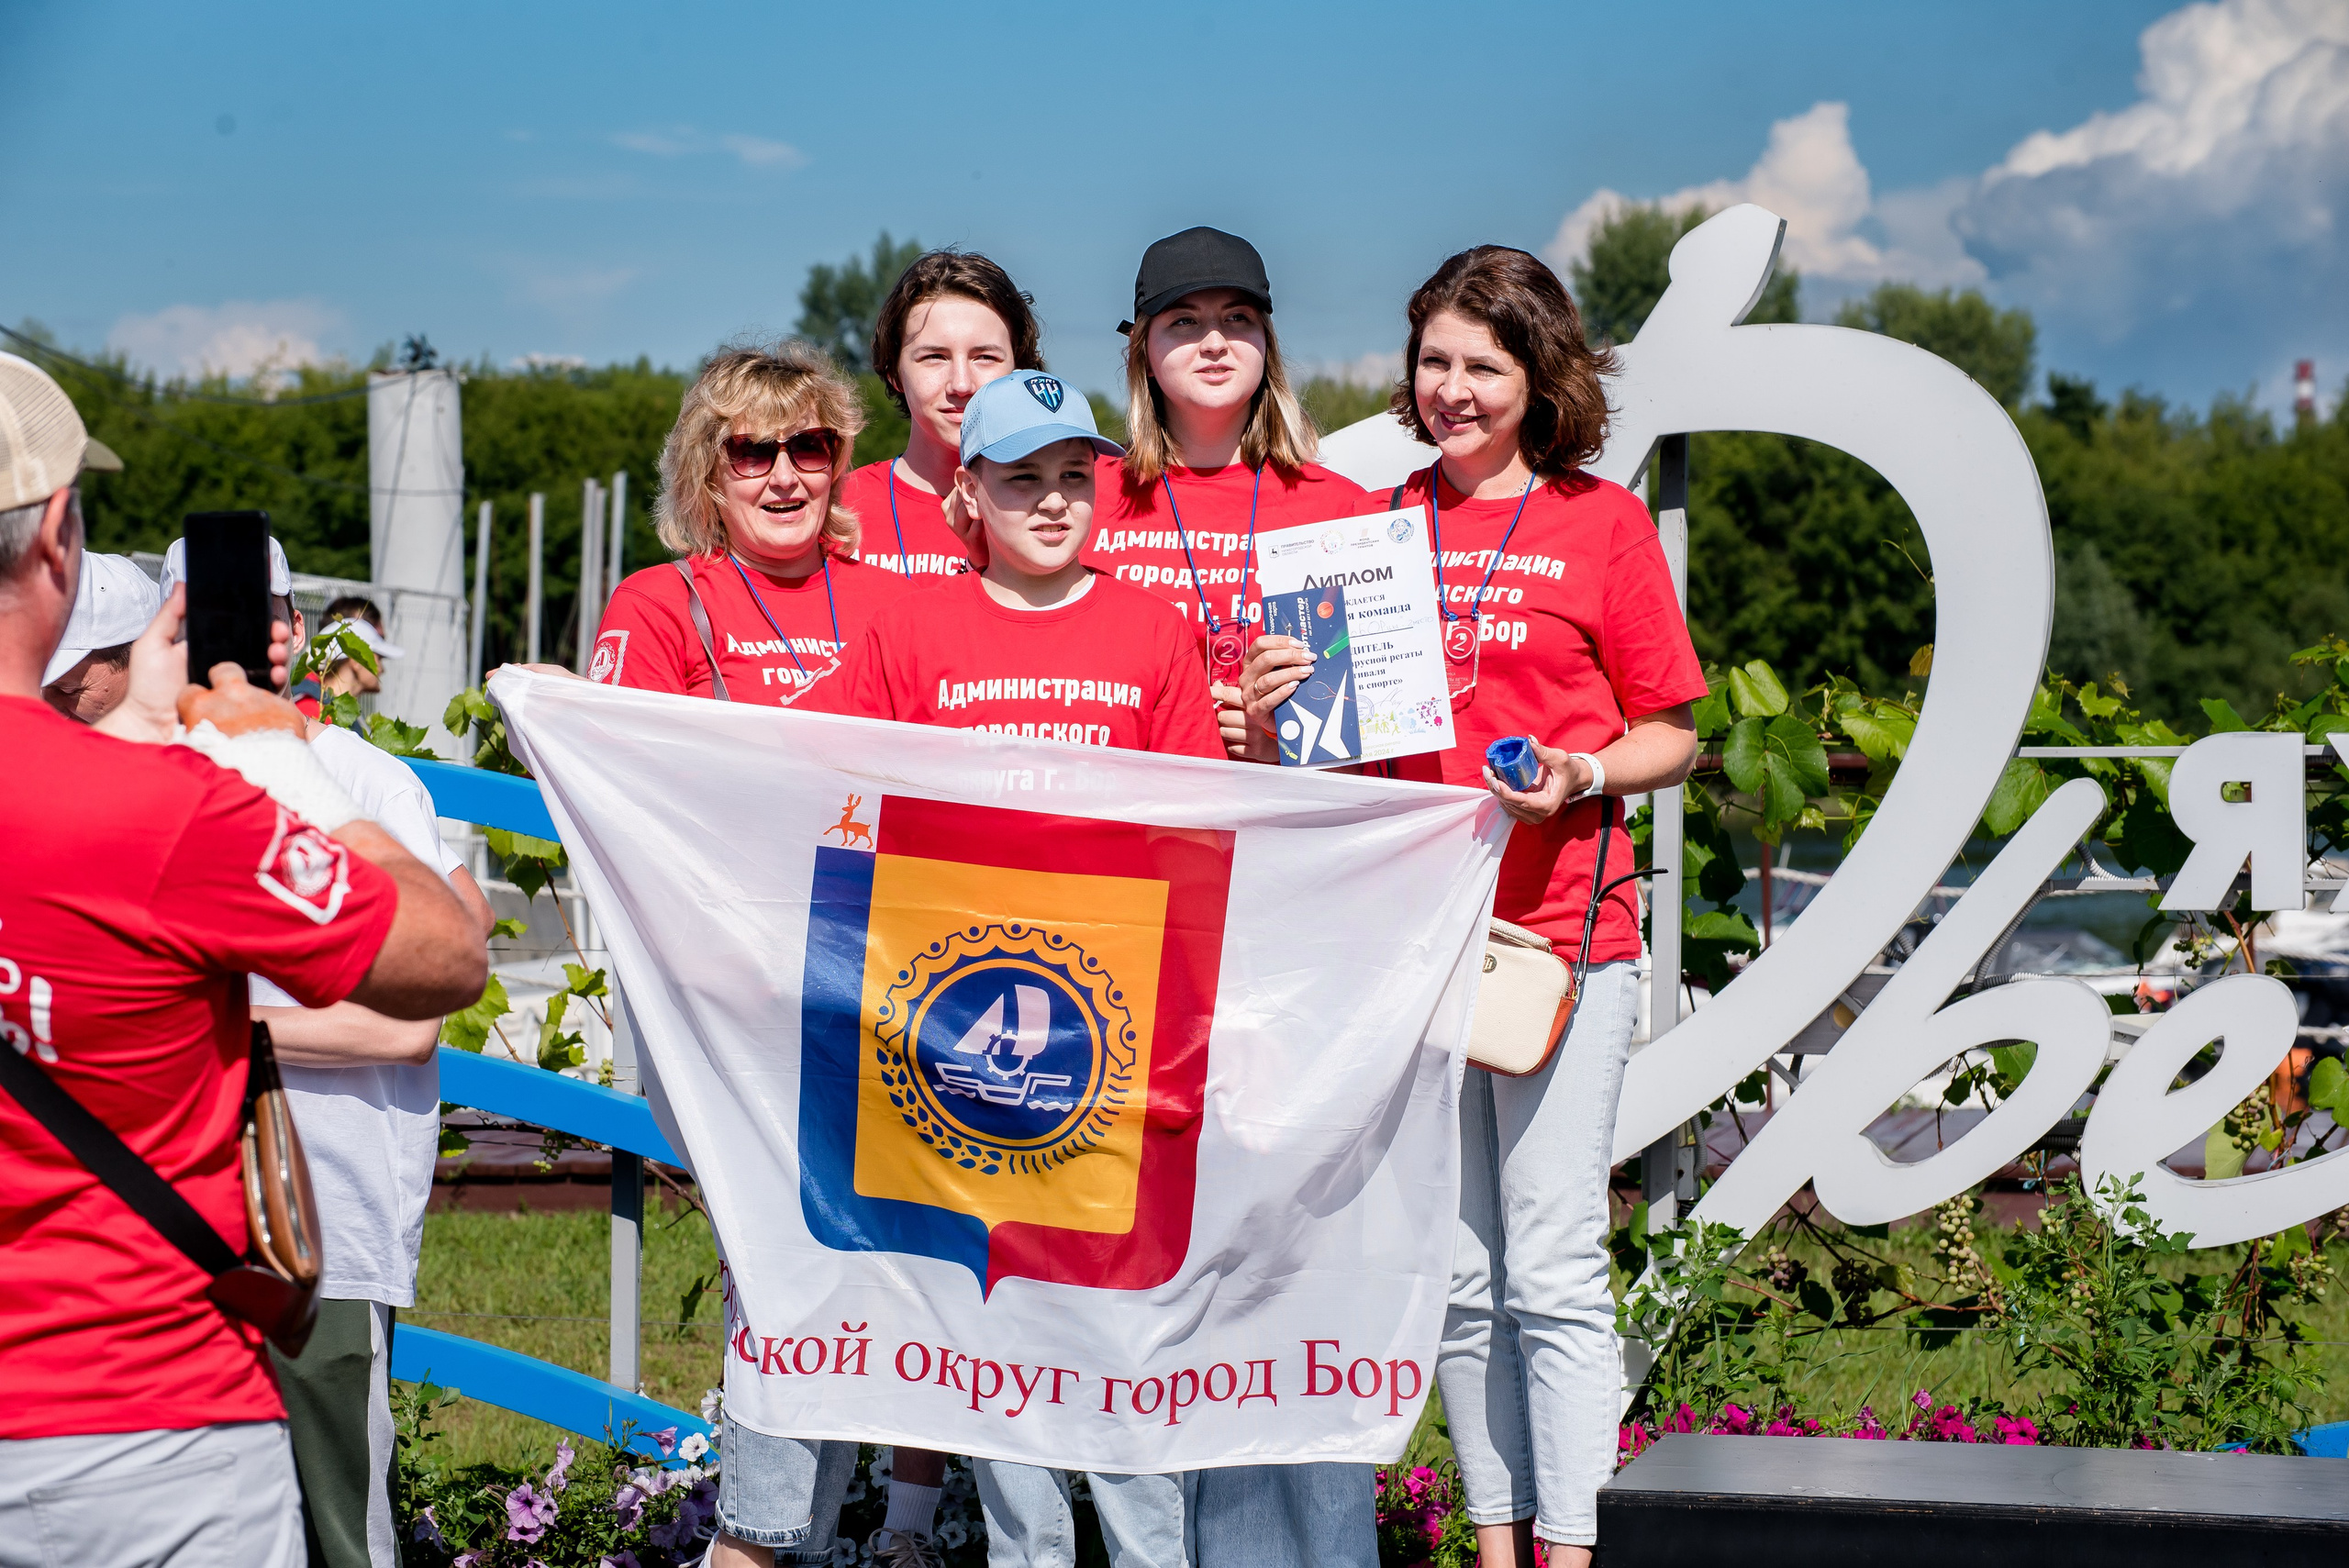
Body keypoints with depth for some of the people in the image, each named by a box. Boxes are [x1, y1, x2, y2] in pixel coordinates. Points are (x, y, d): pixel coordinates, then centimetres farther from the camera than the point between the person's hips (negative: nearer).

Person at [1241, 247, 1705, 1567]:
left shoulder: (1602, 521, 2)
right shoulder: (1377, 525, 12)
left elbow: (1673, 735, 4)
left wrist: (1580, 777, -15)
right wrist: (1274, 710, -4)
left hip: (1562, 933, -4)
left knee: (1552, 1274, -5)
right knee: (1458, 1279, 9)